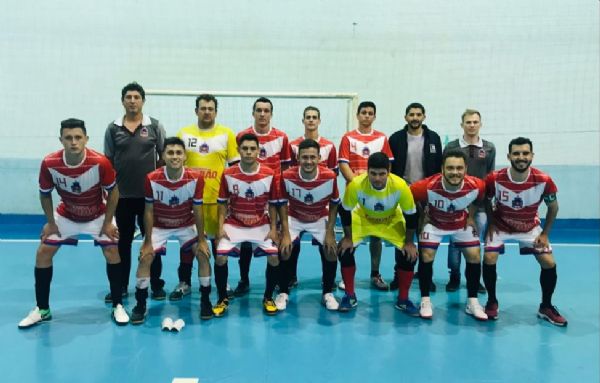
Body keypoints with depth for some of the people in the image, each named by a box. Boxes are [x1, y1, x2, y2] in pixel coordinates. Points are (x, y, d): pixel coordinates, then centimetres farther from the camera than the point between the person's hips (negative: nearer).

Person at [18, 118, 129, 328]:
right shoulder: (49, 163, -26)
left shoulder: (100, 162, -31)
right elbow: (45, 194, -6)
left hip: (97, 216, -2)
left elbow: (113, 191, -14)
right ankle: (42, 309, 12)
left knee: (112, 252, -10)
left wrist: (108, 222, -12)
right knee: (43, 253, -3)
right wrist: (50, 222, -4)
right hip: (65, 215, 2)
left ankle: (118, 306, 6)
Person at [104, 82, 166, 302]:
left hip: (150, 194, -1)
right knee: (122, 242, 9)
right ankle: (120, 287, 20)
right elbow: (108, 162, 8)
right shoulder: (113, 128, 5)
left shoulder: (155, 126, 2)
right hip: (122, 194, 1)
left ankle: (156, 285, 16)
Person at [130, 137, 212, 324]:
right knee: (145, 258, -14)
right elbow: (149, 211, -13)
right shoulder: (152, 179, -24)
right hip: (159, 226, 0)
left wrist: (202, 240, -12)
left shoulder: (196, 179, -23)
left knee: (203, 254, -14)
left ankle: (205, 300, 3)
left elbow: (197, 211, -13)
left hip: (186, 225, 0)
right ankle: (140, 305, 3)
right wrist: (147, 242, -12)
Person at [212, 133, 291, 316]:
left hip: (261, 225, 0)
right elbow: (223, 203, 1)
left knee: (274, 257, -17)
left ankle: (268, 298, 8)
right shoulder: (228, 174, -9)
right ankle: (222, 299, 6)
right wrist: (221, 227, -8)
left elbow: (273, 204, 0)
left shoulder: (270, 174, -10)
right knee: (220, 257, -17)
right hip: (234, 225, 0)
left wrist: (273, 229, -6)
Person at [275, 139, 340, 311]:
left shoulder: (330, 176, -27)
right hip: (294, 218, 0)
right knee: (285, 251, -17)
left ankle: (328, 294, 8)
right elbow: (283, 205, -11)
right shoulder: (287, 176, -28)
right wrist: (285, 233, -17)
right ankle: (283, 293, 6)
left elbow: (334, 205, -9)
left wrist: (329, 232, -13)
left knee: (330, 251, -14)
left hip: (320, 219, 1)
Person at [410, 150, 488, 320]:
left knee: (474, 257, -2)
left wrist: (471, 216, -2)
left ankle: (472, 302, 13)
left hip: (461, 223, 2)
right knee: (426, 257, -11)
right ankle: (425, 301, 6)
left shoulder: (476, 186, -30)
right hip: (434, 223, -2)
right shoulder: (428, 186, -37)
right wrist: (422, 217, -9)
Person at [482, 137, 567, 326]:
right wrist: (491, 224, -11)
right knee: (489, 259, -18)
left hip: (530, 227, 1)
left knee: (549, 264, -6)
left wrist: (544, 234, -7)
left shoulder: (544, 180, -25)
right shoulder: (495, 179, -27)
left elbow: (553, 207, -6)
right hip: (501, 225, -1)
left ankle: (546, 307, 16)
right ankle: (492, 302, 5)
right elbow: (486, 202, -5)